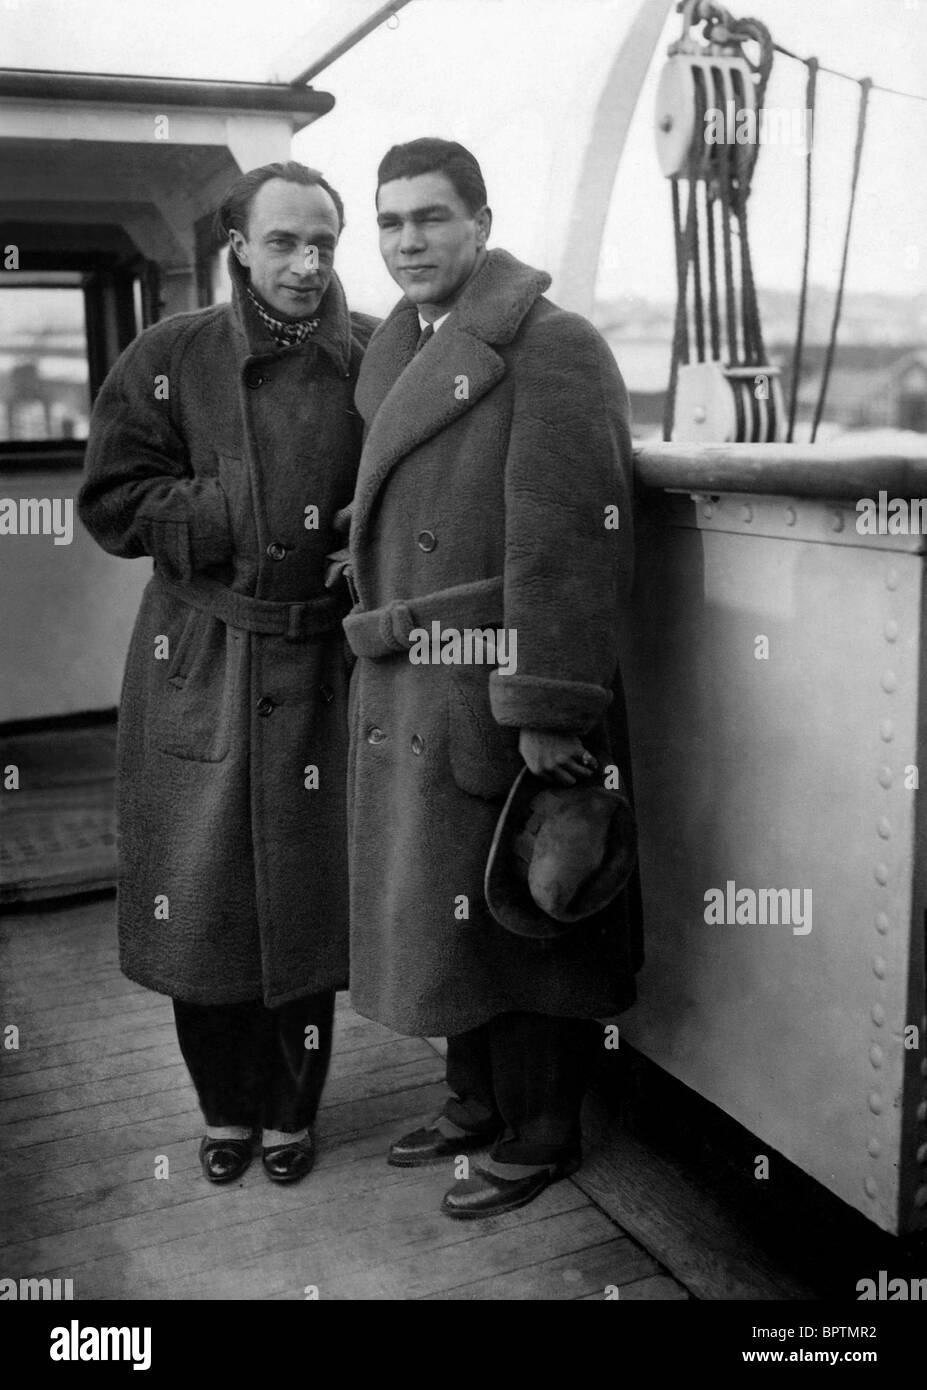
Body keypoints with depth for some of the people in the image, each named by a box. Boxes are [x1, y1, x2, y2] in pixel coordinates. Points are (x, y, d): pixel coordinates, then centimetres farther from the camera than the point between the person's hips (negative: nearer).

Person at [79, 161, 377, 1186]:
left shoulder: (376, 358, 1)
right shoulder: (168, 358, 1)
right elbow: (113, 501, -3)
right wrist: (243, 515, -15)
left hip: (322, 667, 0)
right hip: (197, 668, 0)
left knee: (305, 899, 8)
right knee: (199, 900, 7)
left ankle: (290, 1111, 30)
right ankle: (226, 1108, 31)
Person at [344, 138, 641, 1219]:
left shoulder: (550, 348, -10)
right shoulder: (395, 353, 16)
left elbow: (568, 543, -18)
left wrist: (547, 711, -21)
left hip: (497, 695, -8)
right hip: (406, 701, 8)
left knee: (513, 914, 4)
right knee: (440, 909, 17)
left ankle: (540, 1137, 24)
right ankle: (477, 1102, 37)